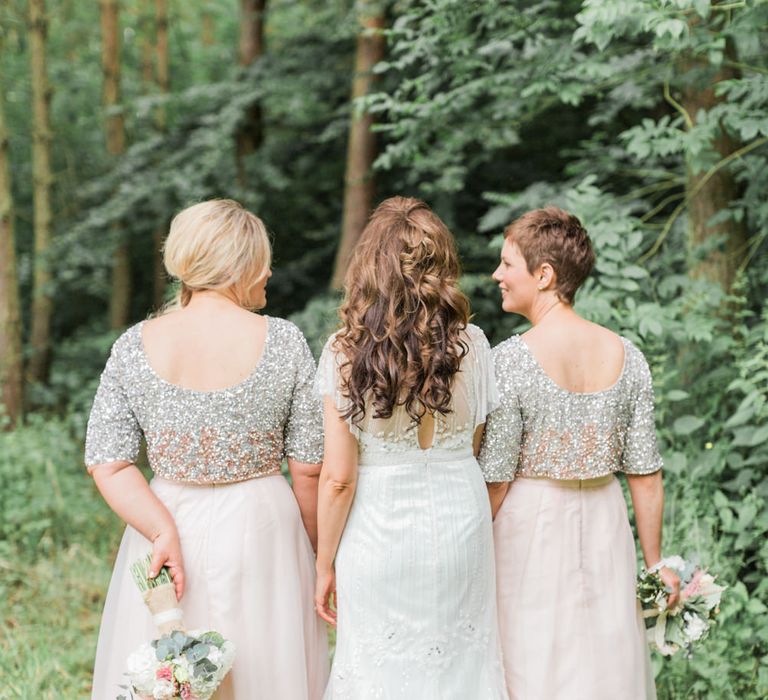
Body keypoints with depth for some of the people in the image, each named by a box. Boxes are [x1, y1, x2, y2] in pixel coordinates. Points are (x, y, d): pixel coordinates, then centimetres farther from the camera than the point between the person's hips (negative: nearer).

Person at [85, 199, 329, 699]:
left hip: (170, 524, 2)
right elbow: (310, 469, -6)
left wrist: (164, 532, -12)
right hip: (259, 529, -1)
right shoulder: (284, 342, -10)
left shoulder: (135, 345, -4)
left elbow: (108, 466, -9)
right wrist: (320, 554, 5)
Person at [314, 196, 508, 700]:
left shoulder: (345, 352, -12)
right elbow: (474, 447, 3)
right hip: (461, 523, 2)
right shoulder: (472, 345, -6)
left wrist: (325, 563, 0)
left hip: (378, 532, -2)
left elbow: (338, 477, -11)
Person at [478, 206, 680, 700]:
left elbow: (495, 481, -13)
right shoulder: (627, 356, -2)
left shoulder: (511, 359, -15)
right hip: (605, 529, 4)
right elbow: (646, 476, 1)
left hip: (530, 529, -4)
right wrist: (656, 564, 10)